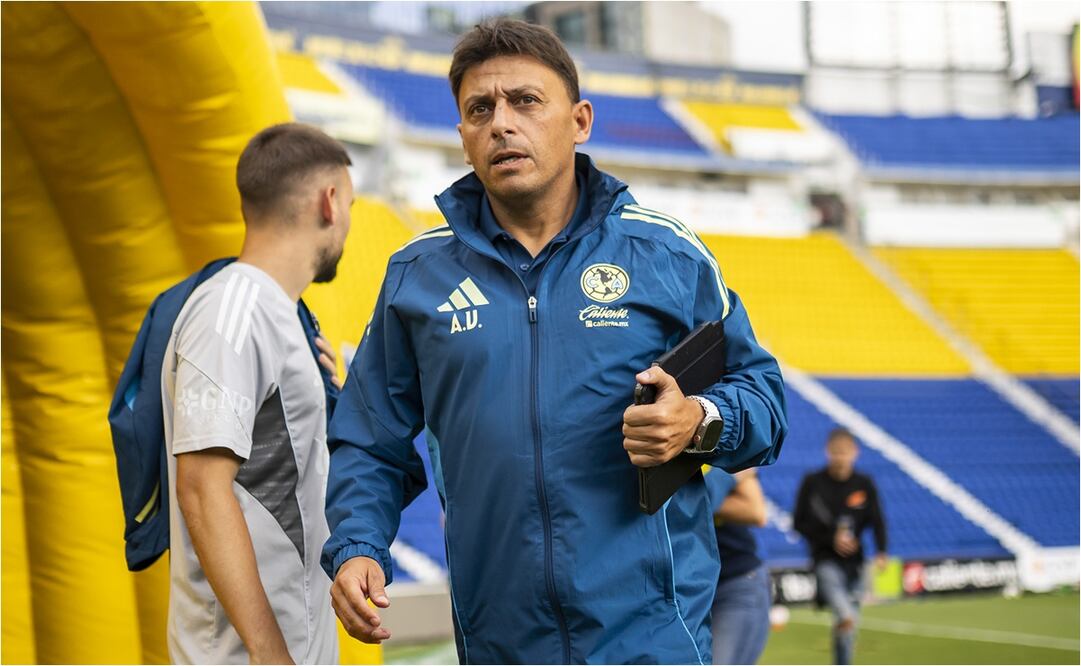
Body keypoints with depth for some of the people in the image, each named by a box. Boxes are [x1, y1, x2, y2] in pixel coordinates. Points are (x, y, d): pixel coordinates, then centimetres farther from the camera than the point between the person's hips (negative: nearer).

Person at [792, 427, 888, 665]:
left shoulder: (864, 484, 0)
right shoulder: (813, 482, -5)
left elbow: (877, 522, -3)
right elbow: (799, 523, -3)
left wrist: (881, 553, -21)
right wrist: (831, 539, -15)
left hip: (853, 560, 3)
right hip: (825, 559, -3)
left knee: (848, 627, 12)